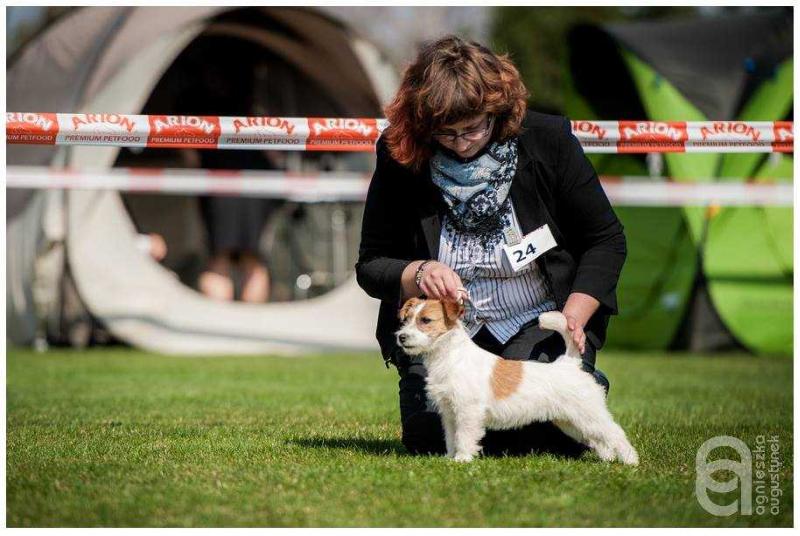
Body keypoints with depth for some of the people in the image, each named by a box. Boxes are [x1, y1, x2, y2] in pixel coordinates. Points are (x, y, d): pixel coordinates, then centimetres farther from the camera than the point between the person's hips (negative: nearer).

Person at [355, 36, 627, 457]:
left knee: (554, 433, -24)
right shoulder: (399, 158, -7)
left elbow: (605, 240, -2)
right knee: (430, 436, -20)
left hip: (538, 323, -1)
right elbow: (370, 265, 0)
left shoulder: (547, 139, -9)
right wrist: (417, 275, -23)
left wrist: (574, 317, -16)